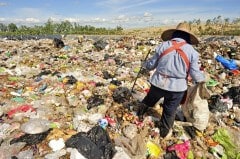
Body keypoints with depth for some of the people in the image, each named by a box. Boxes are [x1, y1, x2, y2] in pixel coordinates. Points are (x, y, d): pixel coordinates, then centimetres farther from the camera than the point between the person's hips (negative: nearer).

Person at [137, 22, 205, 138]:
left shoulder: (163, 45, -4)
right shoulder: (191, 51, -5)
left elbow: (151, 65, 2)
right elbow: (195, 74, -6)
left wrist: (145, 64, 25)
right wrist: (202, 78, 16)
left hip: (158, 83, 1)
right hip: (177, 87, 0)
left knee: (149, 99, 29)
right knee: (169, 111, 21)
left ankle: (140, 114, 52)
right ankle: (164, 131, 42)